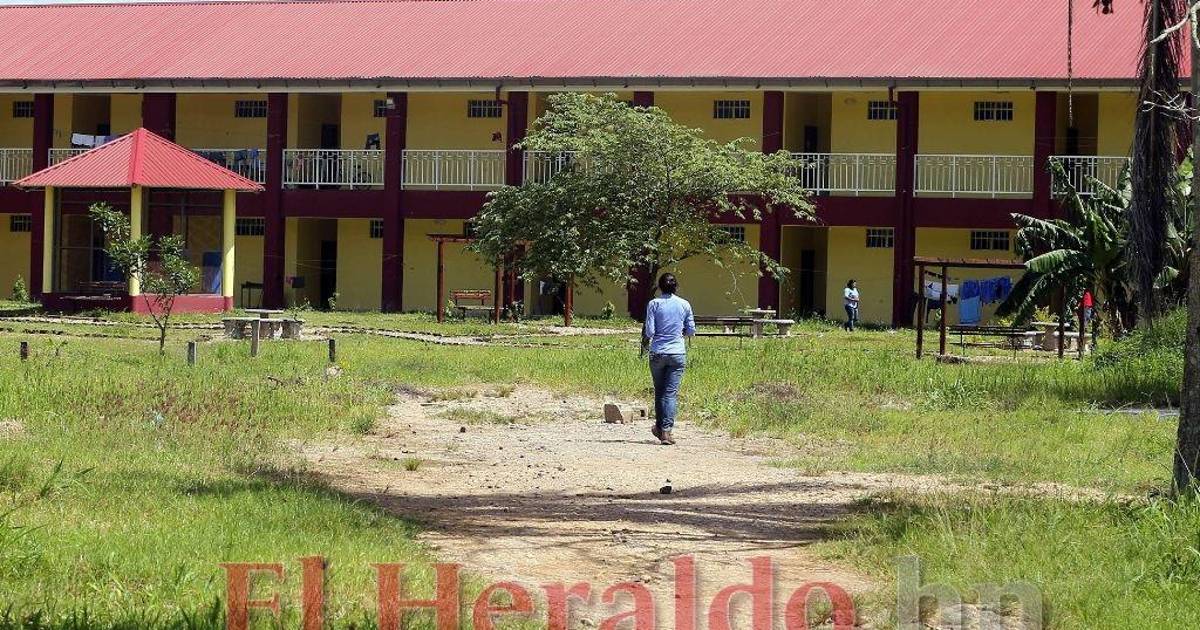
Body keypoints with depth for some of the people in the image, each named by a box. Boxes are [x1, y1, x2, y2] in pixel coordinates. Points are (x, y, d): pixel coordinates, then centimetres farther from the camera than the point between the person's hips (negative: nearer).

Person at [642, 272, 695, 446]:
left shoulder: (654, 304, -3)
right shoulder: (684, 305, 1)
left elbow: (649, 330, -8)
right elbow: (691, 331, 6)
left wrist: (645, 342, 13)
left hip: (657, 353, 0)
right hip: (677, 353, 0)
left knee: (659, 391, 14)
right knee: (671, 392, -2)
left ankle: (659, 426, 24)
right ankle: (666, 430, -10)